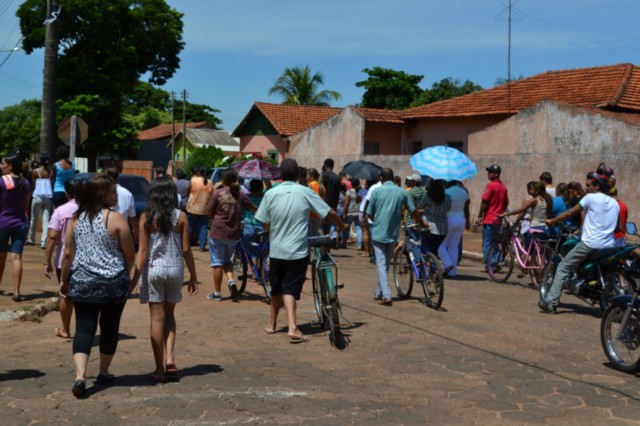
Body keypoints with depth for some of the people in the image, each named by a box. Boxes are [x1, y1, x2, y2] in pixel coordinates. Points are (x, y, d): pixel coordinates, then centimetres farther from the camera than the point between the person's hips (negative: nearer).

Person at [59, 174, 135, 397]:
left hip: (82, 283, 3)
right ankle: (103, 373, 25)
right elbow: (130, 255, -6)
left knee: (84, 328, 2)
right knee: (109, 328, 14)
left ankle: (80, 376, -13)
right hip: (113, 283, -2)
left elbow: (68, 254, 4)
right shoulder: (115, 218, -9)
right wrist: (124, 273, 14)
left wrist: (64, 280, 16)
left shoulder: (76, 219, 2)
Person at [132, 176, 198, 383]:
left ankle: (160, 369, 9)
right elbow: (186, 250, -1)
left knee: (157, 318, 5)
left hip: (153, 270, -1)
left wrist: (135, 278, -4)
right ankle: (169, 358, 4)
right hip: (175, 269, 1)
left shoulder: (146, 218, -5)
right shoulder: (181, 217, -2)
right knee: (169, 315, 19)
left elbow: (143, 251, -8)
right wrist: (193, 276, 7)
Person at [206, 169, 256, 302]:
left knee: (217, 262, 6)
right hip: (233, 233, 3)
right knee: (228, 260, 20)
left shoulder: (218, 193, -7)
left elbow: (209, 211, -2)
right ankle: (231, 280, -6)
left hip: (218, 232, -3)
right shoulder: (240, 194, 0)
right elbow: (254, 209, 7)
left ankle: (217, 293, 10)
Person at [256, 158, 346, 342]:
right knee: (290, 289, 3)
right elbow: (330, 213, -2)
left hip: (277, 250, 1)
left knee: (277, 289, 17)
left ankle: (272, 324, 30)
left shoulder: (271, 194, -5)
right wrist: (341, 225, 17)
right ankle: (292, 328, -12)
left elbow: (265, 224, 1)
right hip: (298, 251, -1)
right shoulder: (306, 192, -7)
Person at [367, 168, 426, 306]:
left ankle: (386, 296, -13)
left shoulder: (377, 191, -5)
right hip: (393, 234, 3)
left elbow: (369, 214, -1)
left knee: (381, 264, -1)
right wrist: (423, 224, 20)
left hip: (378, 232, -3)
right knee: (386, 263, 17)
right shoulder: (402, 192, 1)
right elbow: (413, 211, 4)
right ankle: (379, 292, 27)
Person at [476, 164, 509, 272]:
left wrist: (479, 216, -7)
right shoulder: (503, 187, 11)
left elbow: (484, 202, -12)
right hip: (498, 220, 7)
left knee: (487, 244, -2)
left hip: (489, 219, -7)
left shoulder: (490, 185, -11)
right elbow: (506, 204, 15)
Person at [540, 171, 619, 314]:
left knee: (563, 267, -1)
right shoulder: (615, 203, 16)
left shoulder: (591, 197, -2)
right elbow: (617, 227, 19)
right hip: (608, 247, 6)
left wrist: (553, 221, 9)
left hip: (589, 243, -6)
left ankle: (551, 302, -9)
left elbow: (571, 212, -1)